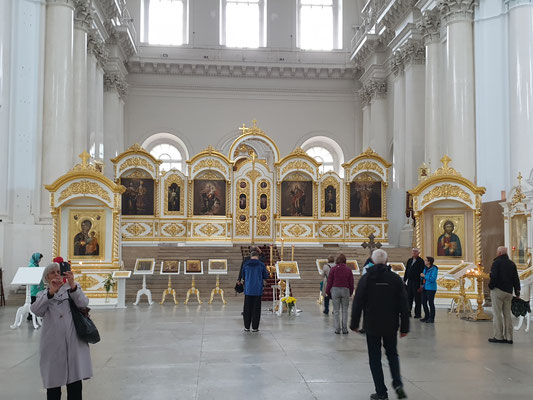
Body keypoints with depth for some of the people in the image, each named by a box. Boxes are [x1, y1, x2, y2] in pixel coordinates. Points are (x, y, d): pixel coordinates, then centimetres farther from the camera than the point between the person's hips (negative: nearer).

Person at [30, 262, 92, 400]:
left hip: (74, 342, -1)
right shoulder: (43, 295, 16)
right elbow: (36, 310, -6)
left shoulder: (73, 288, 13)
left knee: (75, 381, -2)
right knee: (53, 383, 4)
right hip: (52, 344, 1)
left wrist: (73, 285, -24)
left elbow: (83, 303, -7)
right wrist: (51, 292, -21)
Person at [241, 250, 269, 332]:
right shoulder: (261, 265, -5)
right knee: (256, 309, 4)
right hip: (258, 290, -1)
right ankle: (254, 327, 6)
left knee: (247, 309, 9)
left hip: (248, 290, 1)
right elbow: (266, 276, 4)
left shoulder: (246, 265, 0)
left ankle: (247, 327, 12)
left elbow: (243, 277, 10)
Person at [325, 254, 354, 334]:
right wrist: (351, 292, 17)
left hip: (335, 289, -1)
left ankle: (337, 329, 5)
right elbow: (351, 283, 5)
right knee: (345, 310, 8)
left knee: (336, 310, 5)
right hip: (345, 290, 1)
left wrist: (328, 292, 8)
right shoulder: (348, 270, 1)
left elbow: (329, 281, -1)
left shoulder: (333, 269, -3)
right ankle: (344, 329, 7)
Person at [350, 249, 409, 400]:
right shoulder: (396, 278, -1)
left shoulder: (366, 278, -6)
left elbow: (358, 303, -5)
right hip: (391, 326, 2)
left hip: (372, 325, -2)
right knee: (392, 354, 19)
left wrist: (354, 324, 5)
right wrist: (404, 327, 6)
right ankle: (398, 383, 1)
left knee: (375, 358, 7)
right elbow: (403, 305, 0)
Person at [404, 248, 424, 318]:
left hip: (417, 282, -6)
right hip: (409, 281, 6)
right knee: (409, 297, 9)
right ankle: (408, 312, 15)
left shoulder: (421, 261, -6)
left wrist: (421, 283, -16)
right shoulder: (409, 261, 14)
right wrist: (404, 280, 14)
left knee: (417, 298, -1)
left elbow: (422, 272, -11)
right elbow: (406, 271, 19)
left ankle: (418, 313, 5)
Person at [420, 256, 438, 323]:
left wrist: (424, 276, -17)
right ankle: (426, 317, 22)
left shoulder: (434, 269, -12)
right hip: (425, 288, 8)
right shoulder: (425, 268, 10)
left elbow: (433, 279, -21)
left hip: (431, 289, -8)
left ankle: (431, 318, 6)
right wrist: (422, 276, -1)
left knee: (430, 303, -2)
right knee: (424, 303, 10)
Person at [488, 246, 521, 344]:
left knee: (497, 314, -2)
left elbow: (494, 277, -18)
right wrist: (517, 291, 14)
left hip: (498, 291, -6)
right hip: (508, 292, 6)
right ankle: (509, 337, 10)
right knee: (507, 314, 10)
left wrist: (491, 286, -4)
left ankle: (498, 336, -2)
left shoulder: (497, 262, -8)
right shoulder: (512, 264, 12)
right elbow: (516, 278, 11)